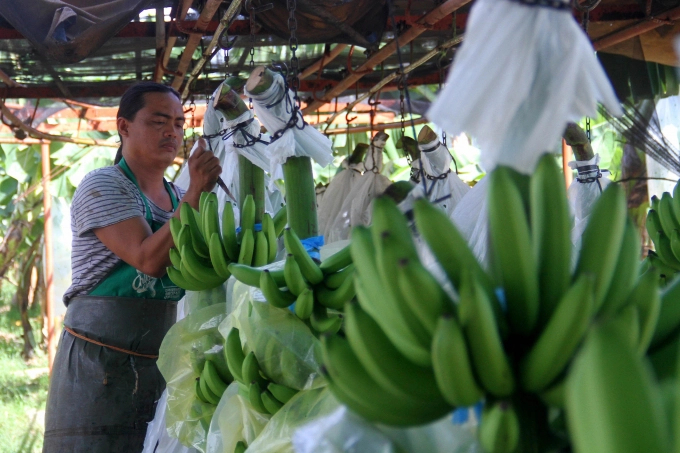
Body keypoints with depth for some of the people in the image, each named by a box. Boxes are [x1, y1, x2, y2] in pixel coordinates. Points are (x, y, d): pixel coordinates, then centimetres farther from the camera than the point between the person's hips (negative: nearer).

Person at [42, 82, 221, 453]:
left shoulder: (177, 197, 12)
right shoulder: (102, 186, -8)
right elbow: (148, 260, -21)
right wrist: (196, 194, -23)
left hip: (158, 363, 6)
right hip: (100, 363, -6)